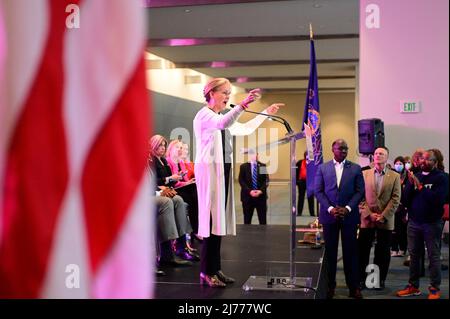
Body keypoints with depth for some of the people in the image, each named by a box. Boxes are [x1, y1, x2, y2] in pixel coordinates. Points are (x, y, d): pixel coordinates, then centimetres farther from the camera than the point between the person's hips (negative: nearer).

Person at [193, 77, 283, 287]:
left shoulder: (221, 117, 20)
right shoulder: (203, 115, -8)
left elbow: (245, 129, 29)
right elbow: (223, 123, -29)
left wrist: (266, 113, 28)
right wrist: (244, 104, -40)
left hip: (222, 171, 9)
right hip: (209, 170, -9)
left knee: (220, 218, 6)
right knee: (211, 218, -11)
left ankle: (215, 269, 11)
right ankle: (206, 272, -6)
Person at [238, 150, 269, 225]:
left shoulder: (263, 166, 7)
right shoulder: (243, 166, 4)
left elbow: (266, 180, 3)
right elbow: (241, 181, -1)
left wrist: (261, 191, -13)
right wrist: (249, 191, -14)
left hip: (261, 195, 1)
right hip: (248, 196, 0)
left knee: (263, 220, 2)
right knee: (247, 220, 5)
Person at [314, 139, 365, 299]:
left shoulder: (356, 168, 4)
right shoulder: (322, 168, 6)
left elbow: (360, 191, 0)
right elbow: (318, 191, 1)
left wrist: (347, 208, -12)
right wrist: (330, 208, -11)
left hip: (349, 216, 0)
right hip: (329, 215, 1)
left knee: (350, 251, 4)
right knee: (330, 252, 6)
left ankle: (354, 287, 12)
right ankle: (330, 285, 16)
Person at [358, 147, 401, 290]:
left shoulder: (395, 176, 4)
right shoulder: (365, 174, 7)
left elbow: (395, 199, -2)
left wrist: (383, 216, -10)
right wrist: (369, 213, -8)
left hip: (386, 221, -1)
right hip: (366, 219, 1)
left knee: (383, 252, 5)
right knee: (362, 250, 1)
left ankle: (380, 280, 16)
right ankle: (361, 279, 12)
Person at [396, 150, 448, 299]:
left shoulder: (441, 177, -5)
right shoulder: (415, 176, 10)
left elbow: (437, 199, -19)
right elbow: (406, 198, 4)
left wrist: (420, 186, -17)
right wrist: (411, 184, -12)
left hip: (432, 223, -5)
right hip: (414, 222, 5)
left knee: (433, 256, 2)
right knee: (414, 255, 9)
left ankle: (434, 288, 9)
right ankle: (413, 286, 17)